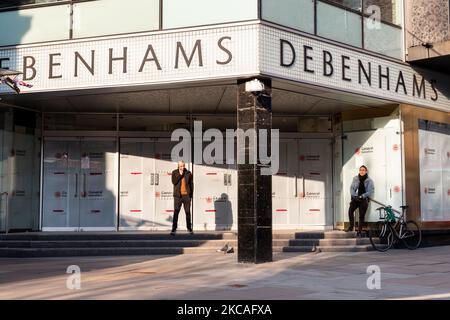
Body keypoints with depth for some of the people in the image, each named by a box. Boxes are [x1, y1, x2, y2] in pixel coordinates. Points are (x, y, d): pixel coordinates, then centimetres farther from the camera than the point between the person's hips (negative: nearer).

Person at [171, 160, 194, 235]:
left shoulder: (188, 173, 5)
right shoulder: (174, 172, 2)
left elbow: (191, 184, 9)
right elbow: (174, 182, -11)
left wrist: (191, 194, 3)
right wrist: (180, 174, -15)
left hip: (186, 195, 1)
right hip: (178, 195, -1)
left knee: (188, 212, 7)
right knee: (176, 212, -5)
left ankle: (189, 228, 17)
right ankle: (174, 229, -4)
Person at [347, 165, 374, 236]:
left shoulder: (369, 181, 1)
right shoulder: (355, 179, 8)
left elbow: (370, 191, -6)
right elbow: (352, 188, 5)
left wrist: (362, 196, -16)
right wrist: (355, 195, -12)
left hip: (364, 199, -2)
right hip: (355, 198, 2)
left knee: (361, 216, -4)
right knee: (350, 211, -22)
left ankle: (359, 231, 4)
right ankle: (351, 226, -12)